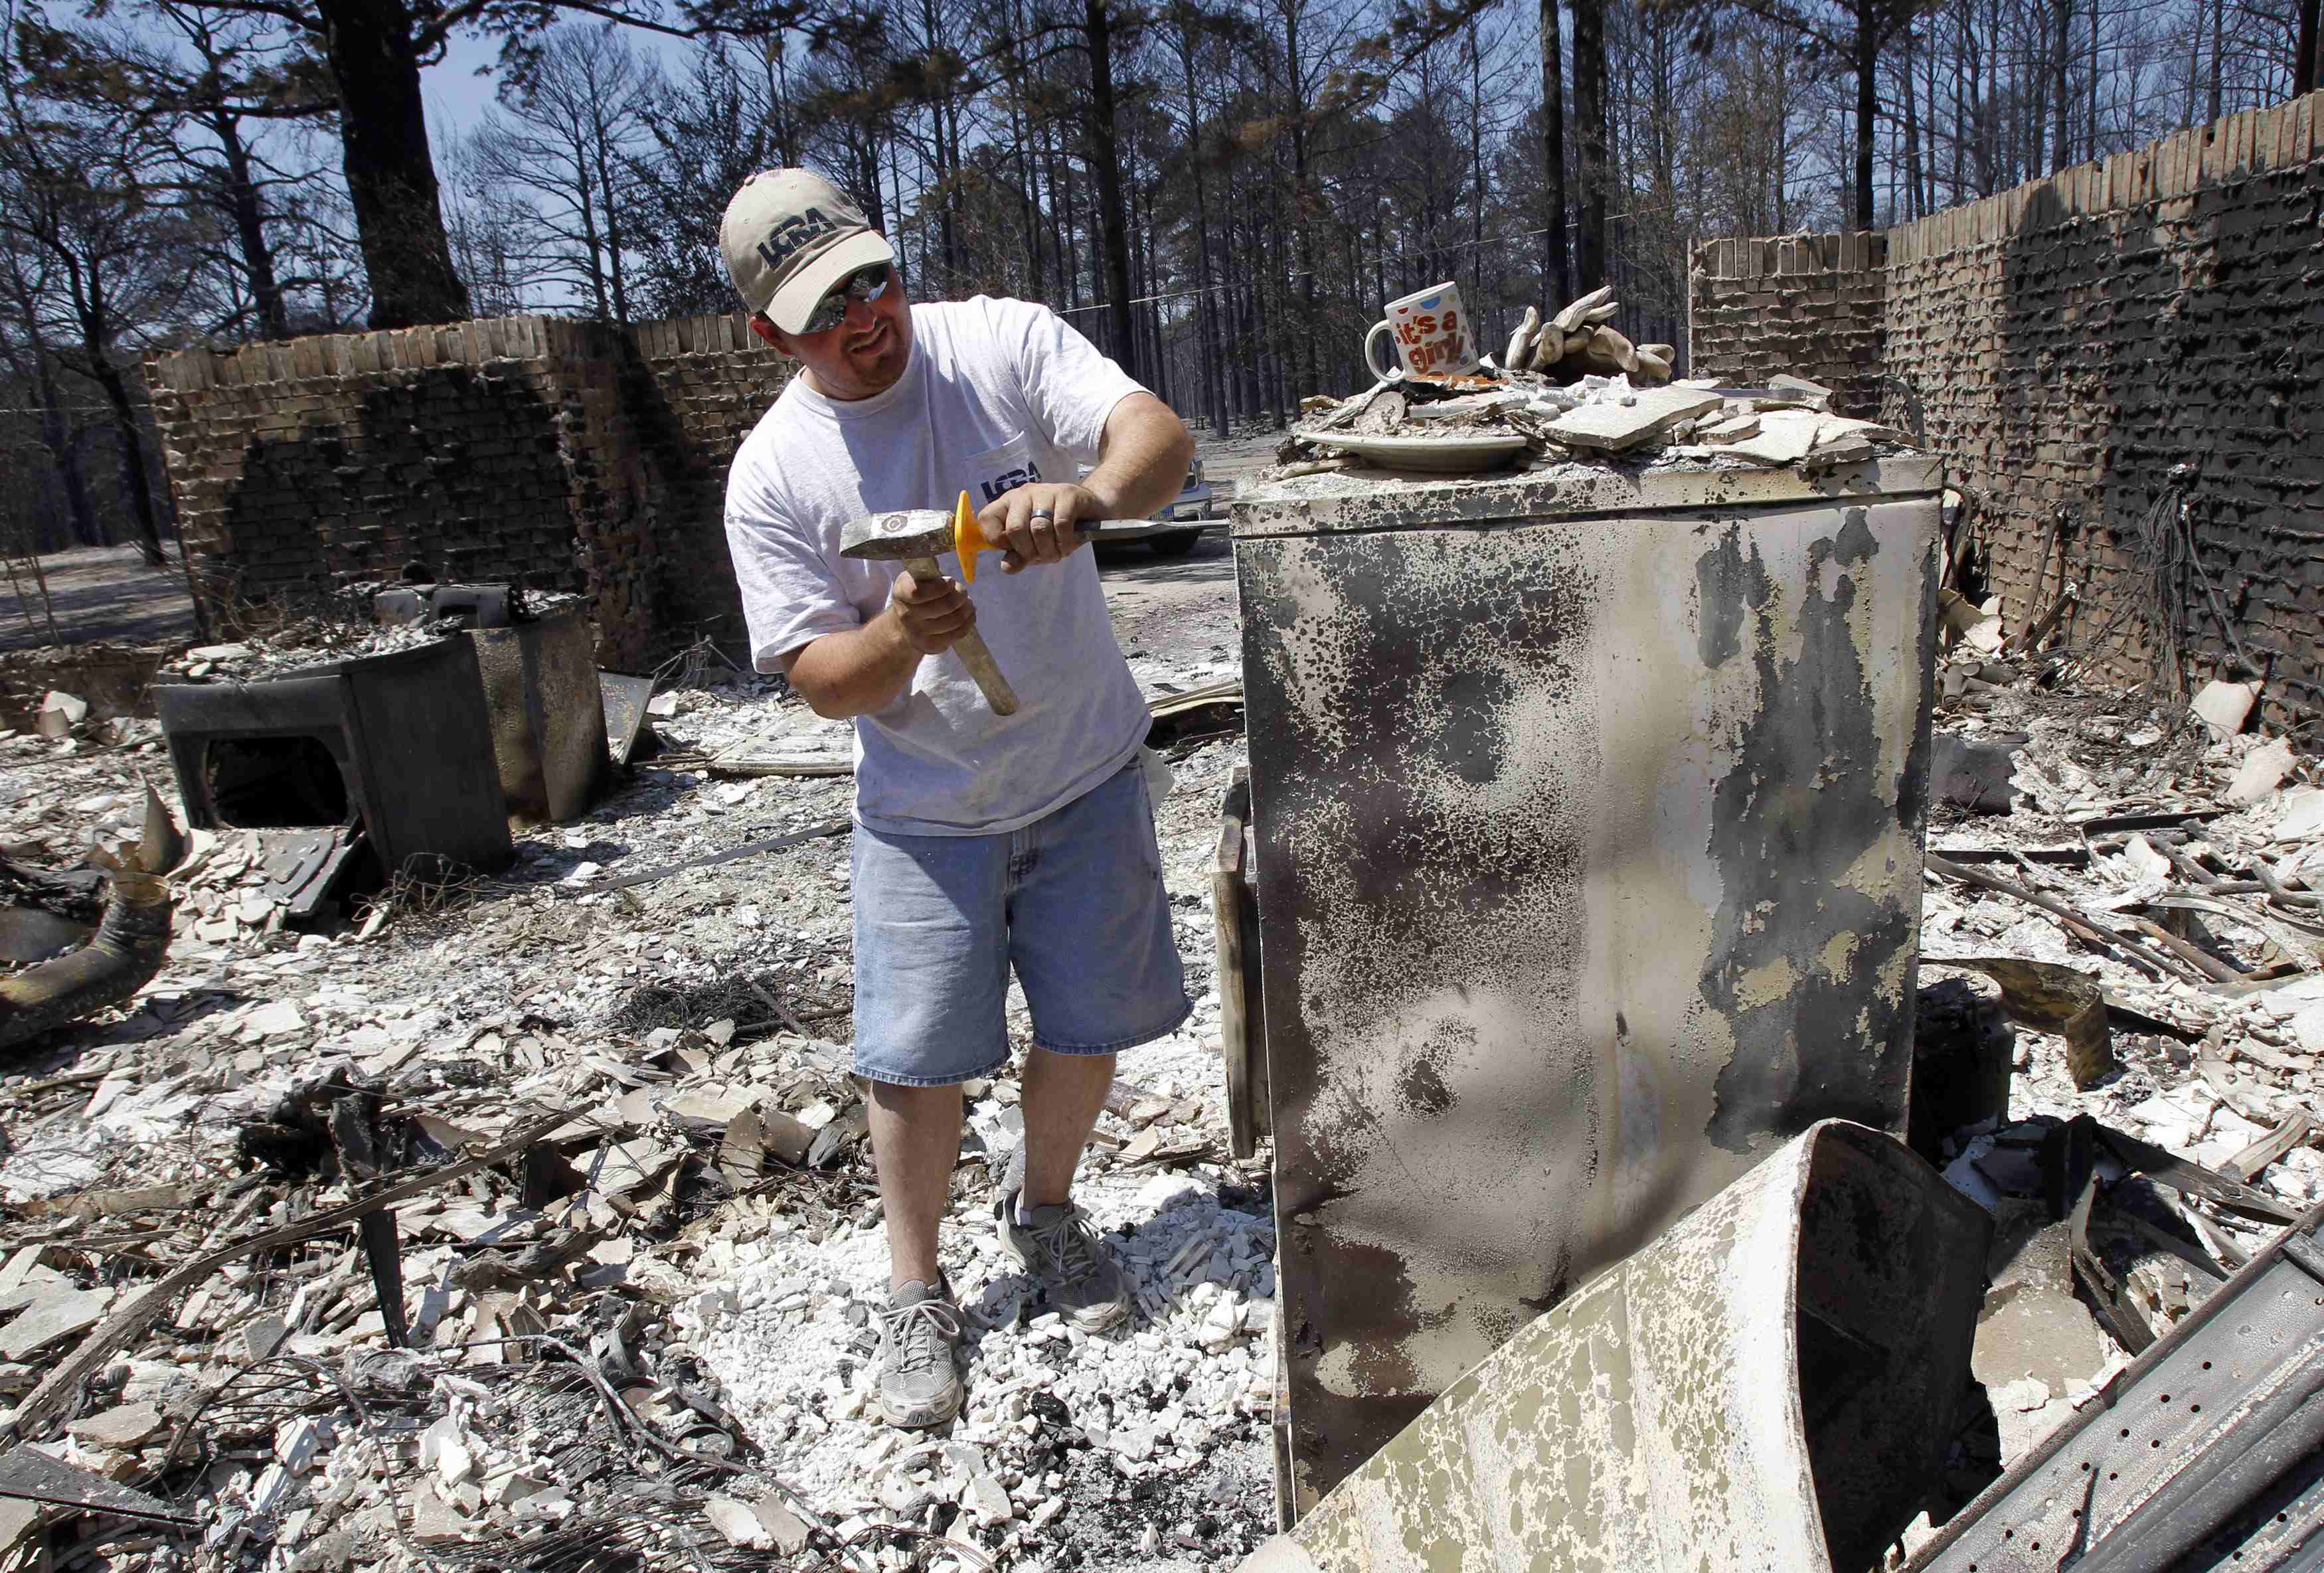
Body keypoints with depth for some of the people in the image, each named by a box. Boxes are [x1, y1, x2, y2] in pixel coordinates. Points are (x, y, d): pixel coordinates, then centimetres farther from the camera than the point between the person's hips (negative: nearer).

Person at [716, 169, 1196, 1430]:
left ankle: (1043, 1207, 41)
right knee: (917, 1055, 1)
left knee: (1090, 1020, 12)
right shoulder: (772, 474, -9)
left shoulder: (1003, 342, -9)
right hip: (927, 805, -1)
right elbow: (817, 679, -9)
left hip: (1087, 768, 1)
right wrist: (898, 640, -31)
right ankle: (914, 1291, 26)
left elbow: (1162, 438, -21)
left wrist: (1088, 494, -44)